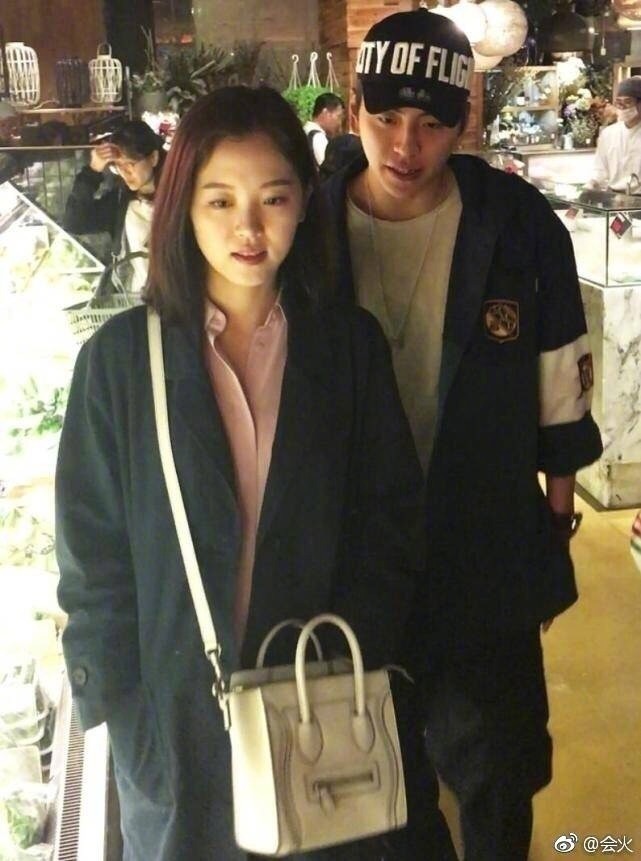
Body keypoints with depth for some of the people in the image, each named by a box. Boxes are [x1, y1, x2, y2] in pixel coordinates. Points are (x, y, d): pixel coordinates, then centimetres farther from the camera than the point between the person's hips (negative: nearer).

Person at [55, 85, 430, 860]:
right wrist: (124, 711, -7)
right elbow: (92, 551, -5)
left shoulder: (352, 346, -4)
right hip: (176, 717, -1)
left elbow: (388, 526, 0)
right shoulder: (120, 357, -8)